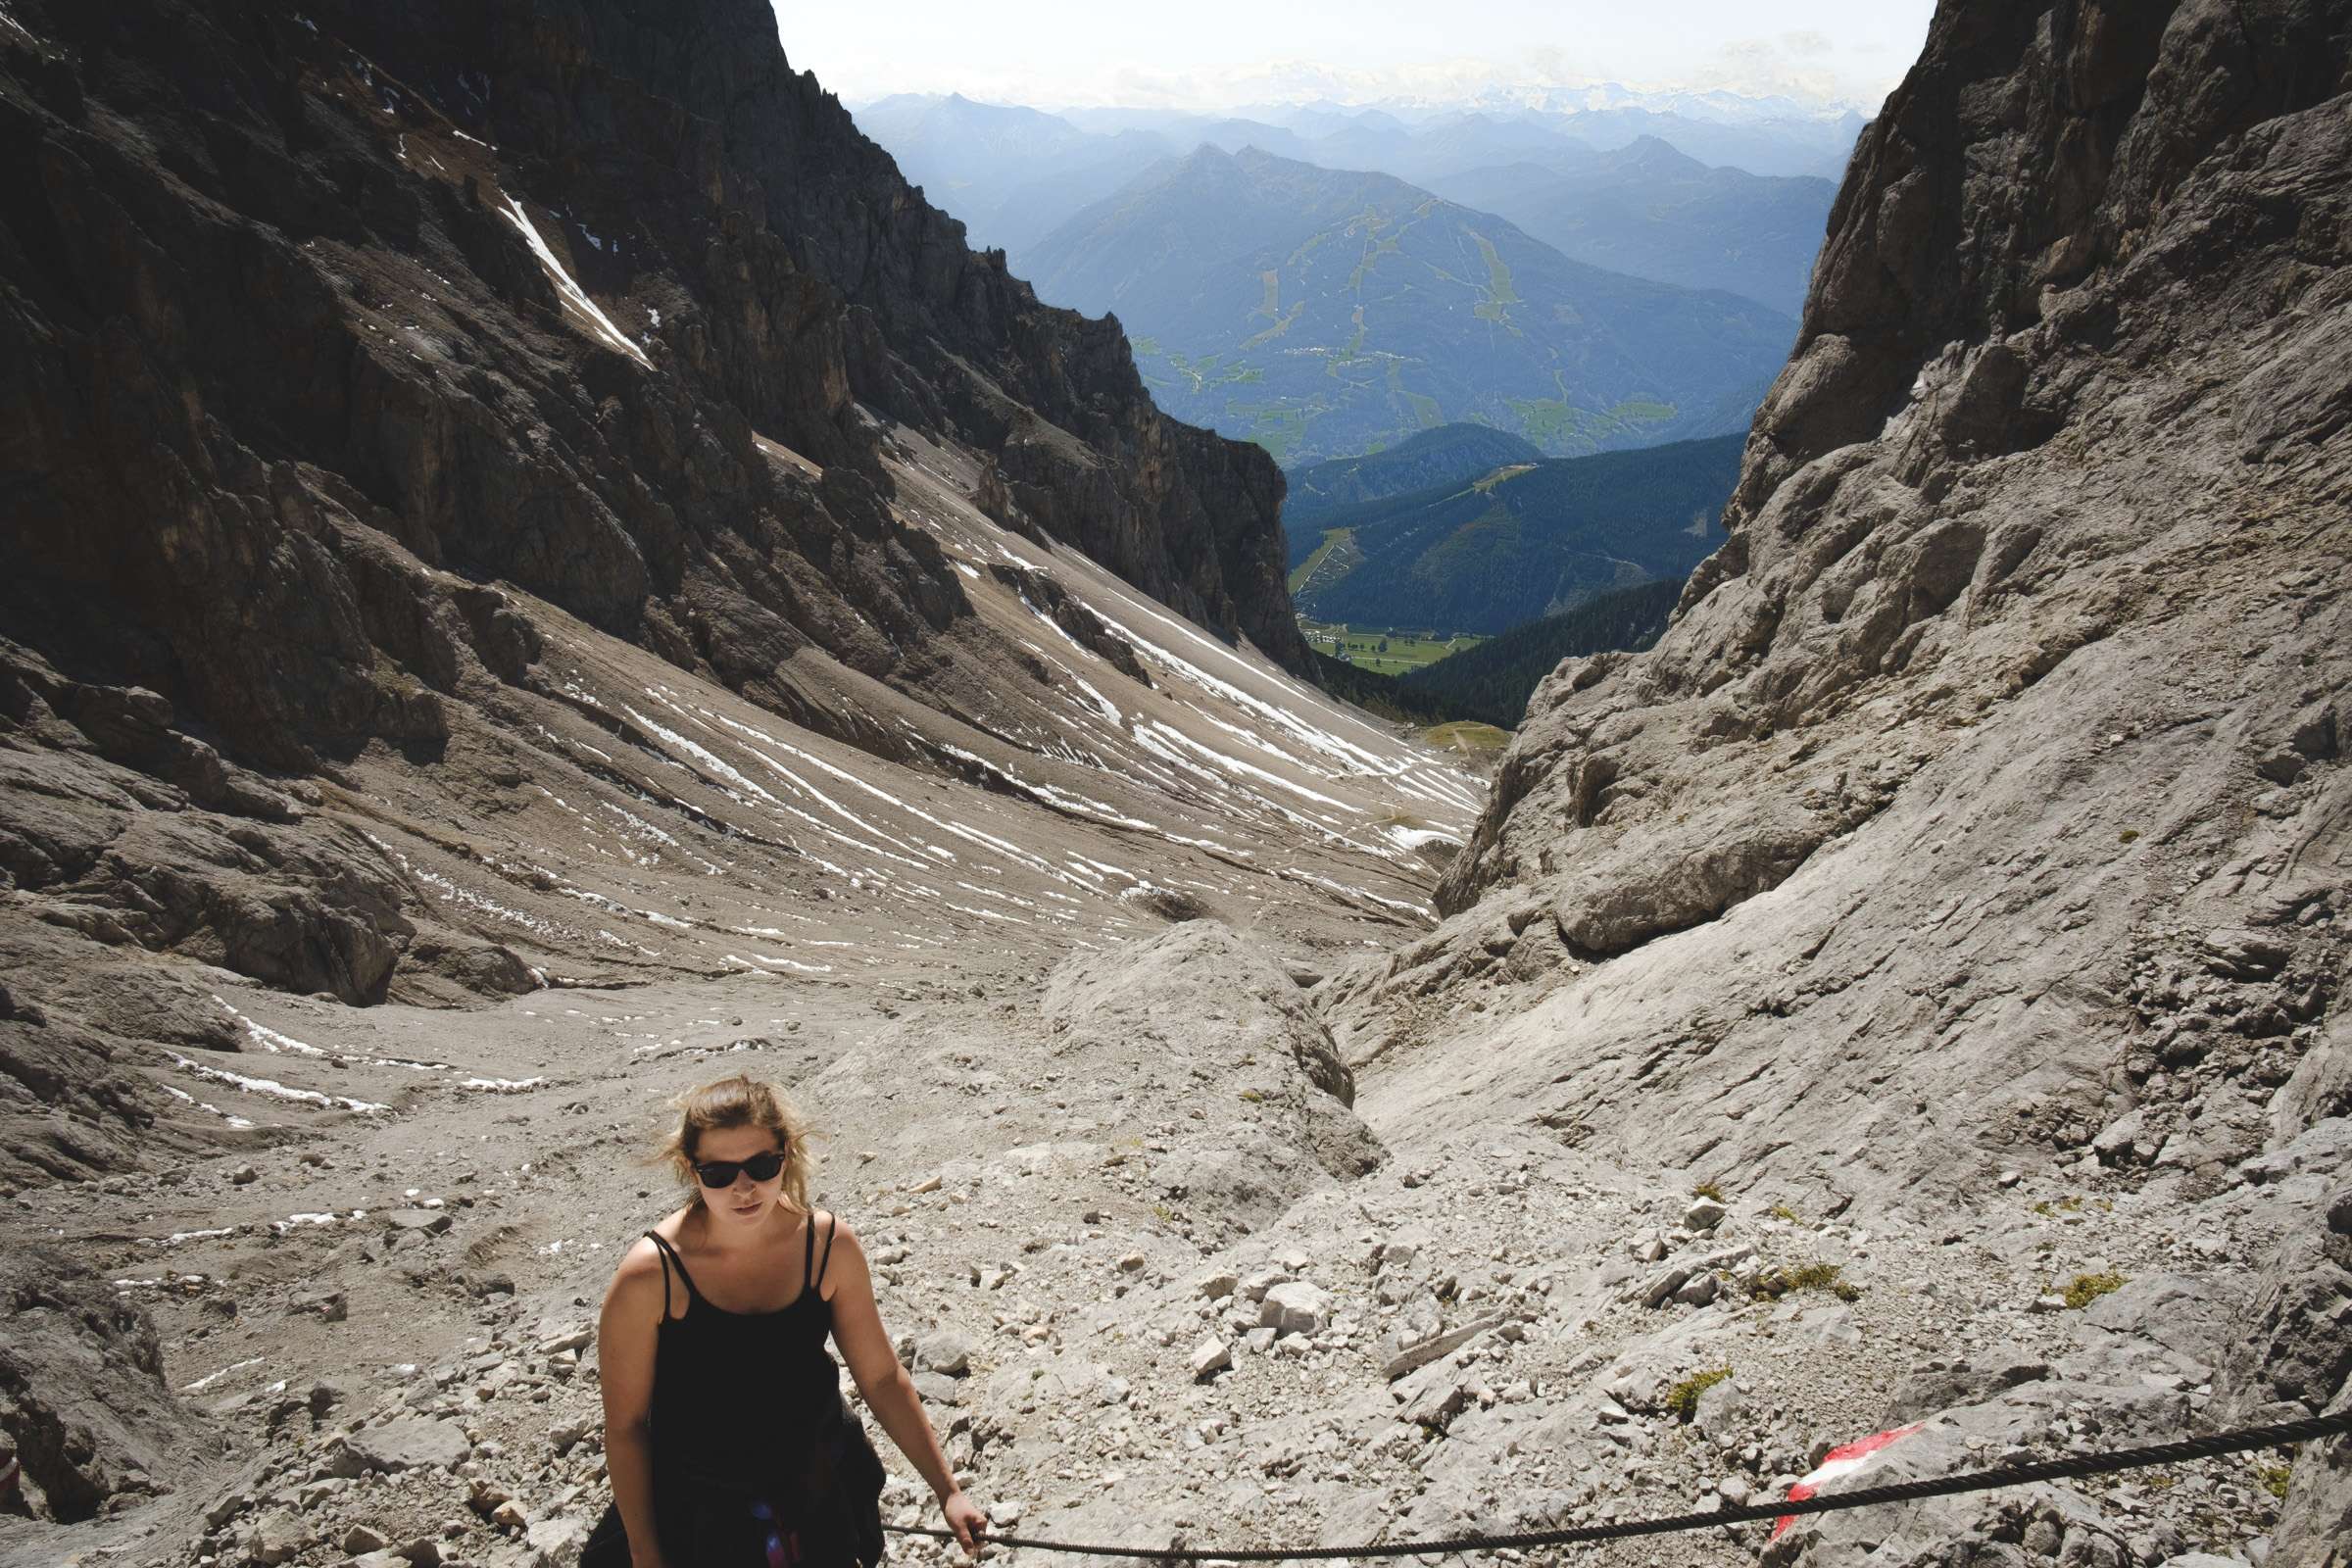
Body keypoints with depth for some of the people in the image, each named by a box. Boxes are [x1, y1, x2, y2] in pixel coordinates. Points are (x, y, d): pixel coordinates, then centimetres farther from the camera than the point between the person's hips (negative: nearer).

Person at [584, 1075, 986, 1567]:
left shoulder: (829, 1245, -16)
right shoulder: (650, 1276, -25)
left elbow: (881, 1377, -5)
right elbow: (625, 1425, -13)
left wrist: (947, 1490, -6)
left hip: (818, 1491, 3)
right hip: (695, 1510, -2)